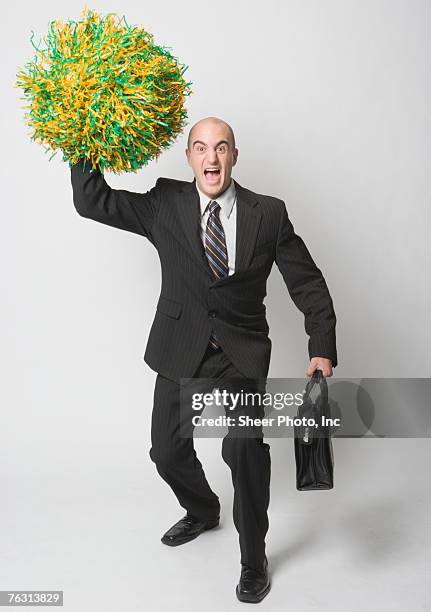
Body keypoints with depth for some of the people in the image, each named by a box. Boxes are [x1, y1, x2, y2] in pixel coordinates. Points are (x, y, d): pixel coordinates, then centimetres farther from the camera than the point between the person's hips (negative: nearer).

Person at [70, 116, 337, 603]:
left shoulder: (268, 214, -3)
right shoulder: (165, 205, 0)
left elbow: (307, 284, -1)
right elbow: (92, 202, -2)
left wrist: (321, 349, -10)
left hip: (240, 353, -2)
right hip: (180, 350, 3)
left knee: (244, 445, -22)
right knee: (168, 451, 14)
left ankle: (254, 558, 4)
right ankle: (202, 512, 48)